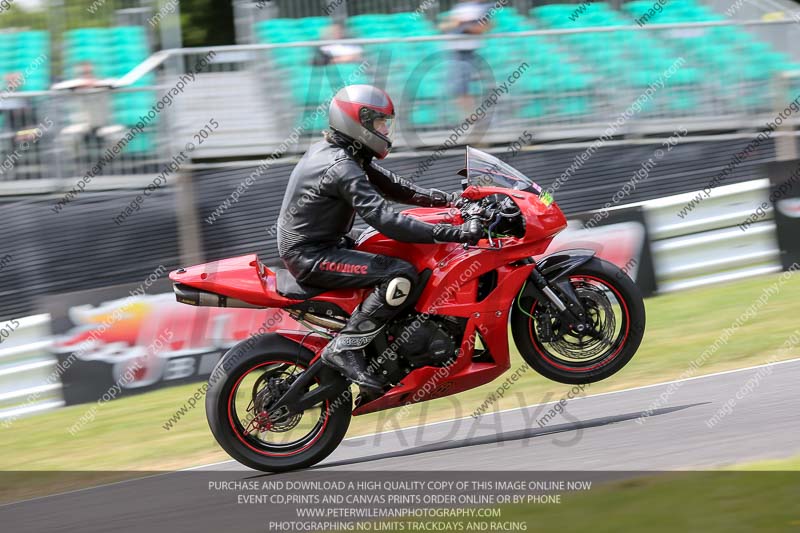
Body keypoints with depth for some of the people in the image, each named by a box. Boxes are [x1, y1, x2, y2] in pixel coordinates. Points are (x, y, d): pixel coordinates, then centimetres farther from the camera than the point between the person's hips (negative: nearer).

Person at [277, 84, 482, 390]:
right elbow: (384, 220, -30)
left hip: (305, 248, 11)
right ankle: (345, 348, -20)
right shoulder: (342, 169, -22)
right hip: (312, 258, -11)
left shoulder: (332, 152, 10)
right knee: (401, 276, -23)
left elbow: (390, 186, 13)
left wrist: (449, 200, 4)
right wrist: (454, 233, -33)